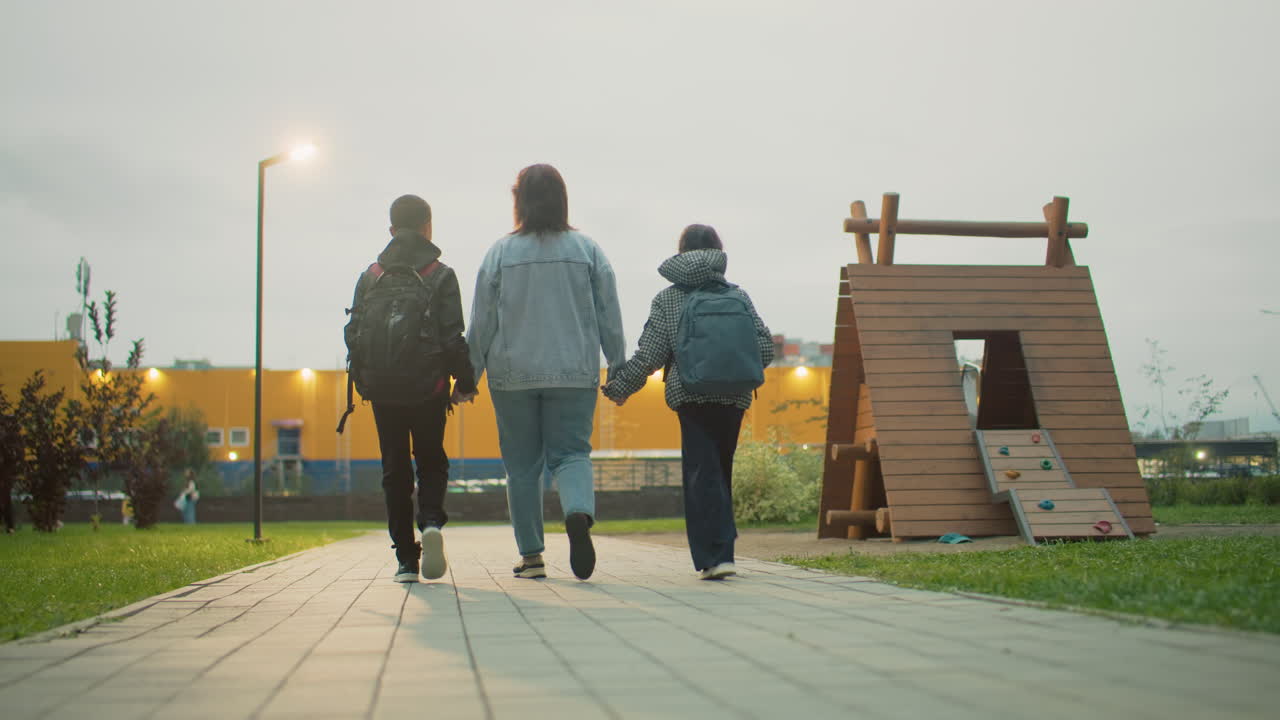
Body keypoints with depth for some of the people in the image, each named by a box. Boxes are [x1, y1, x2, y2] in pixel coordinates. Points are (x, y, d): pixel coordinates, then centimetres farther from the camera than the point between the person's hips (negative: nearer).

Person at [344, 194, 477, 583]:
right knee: (431, 462, 13)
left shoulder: (370, 276, 6)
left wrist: (363, 382, 14)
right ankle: (430, 522, -15)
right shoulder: (441, 275, -3)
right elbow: (453, 337, -8)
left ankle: (406, 558, 5)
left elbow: (353, 333, 4)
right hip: (427, 388, -2)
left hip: (383, 390, 2)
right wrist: (466, 381, 3)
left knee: (394, 470, 9)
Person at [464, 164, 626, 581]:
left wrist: (469, 374, 7)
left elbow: (481, 322, -1)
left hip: (513, 375, 0)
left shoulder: (500, 253, -2)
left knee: (522, 464, 8)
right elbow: (610, 319, 2)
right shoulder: (588, 251, 2)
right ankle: (579, 514, -27)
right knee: (570, 453, 4)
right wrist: (619, 370, 10)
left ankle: (531, 556, 11)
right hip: (574, 374, 1)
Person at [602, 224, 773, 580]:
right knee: (721, 471, 15)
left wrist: (620, 387, 8)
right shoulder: (738, 295, 7)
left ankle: (715, 556, -14)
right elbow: (764, 346, 4)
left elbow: (649, 354, -3)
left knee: (702, 473, -3)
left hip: (690, 396, -2)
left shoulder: (666, 299, 2)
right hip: (734, 396, 3)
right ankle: (720, 549, 19)